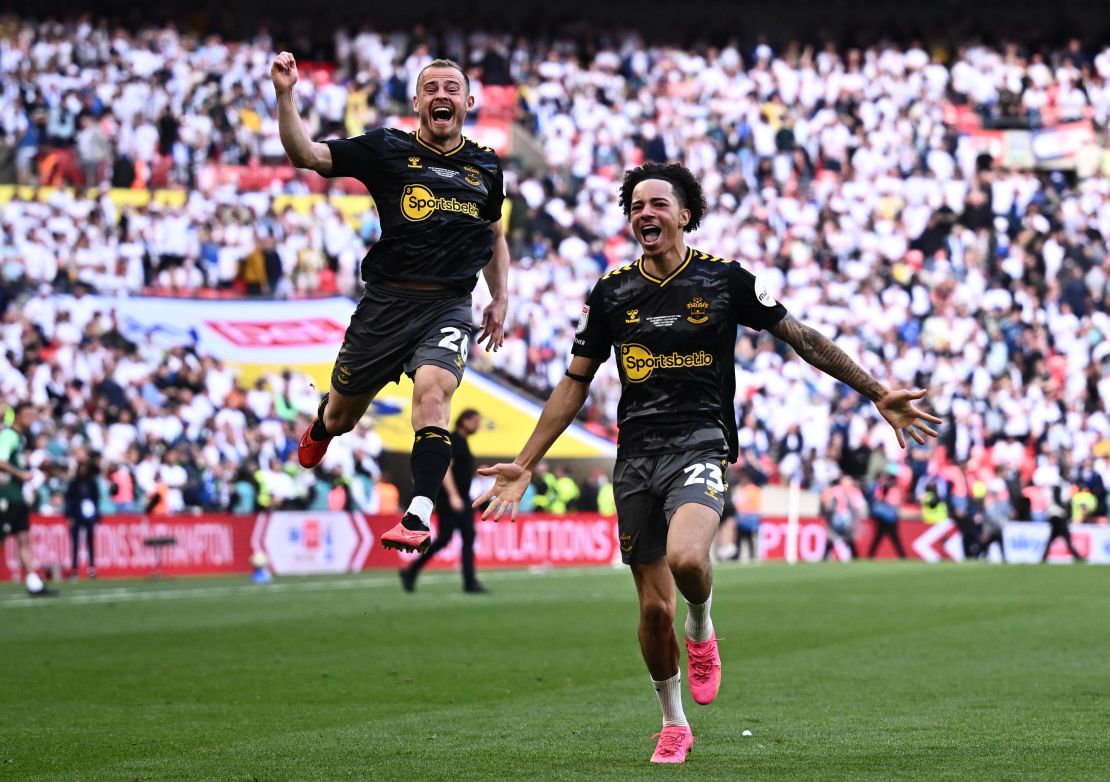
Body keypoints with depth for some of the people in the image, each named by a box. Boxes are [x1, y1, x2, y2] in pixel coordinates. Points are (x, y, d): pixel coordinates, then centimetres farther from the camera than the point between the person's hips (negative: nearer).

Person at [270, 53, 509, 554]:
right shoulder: (387, 150, 1)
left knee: (433, 389, -28)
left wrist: (500, 299, 19)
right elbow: (305, 154, -8)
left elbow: (494, 235, 28)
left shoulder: (486, 167, 12)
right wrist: (285, 95, -21)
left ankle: (417, 517, -35)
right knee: (341, 414, 11)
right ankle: (317, 432, 51)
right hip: (387, 301, 0)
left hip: (449, 306, 0)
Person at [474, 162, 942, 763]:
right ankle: (673, 725, 24)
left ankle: (701, 631, 3)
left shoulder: (725, 280, 0)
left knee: (686, 558, -32)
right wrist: (524, 465, 8)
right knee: (654, 608, 2)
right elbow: (575, 383, 13)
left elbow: (801, 338, 7)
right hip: (636, 454, 3)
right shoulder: (611, 291, 6)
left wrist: (877, 393, 5)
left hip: (700, 444, -3)